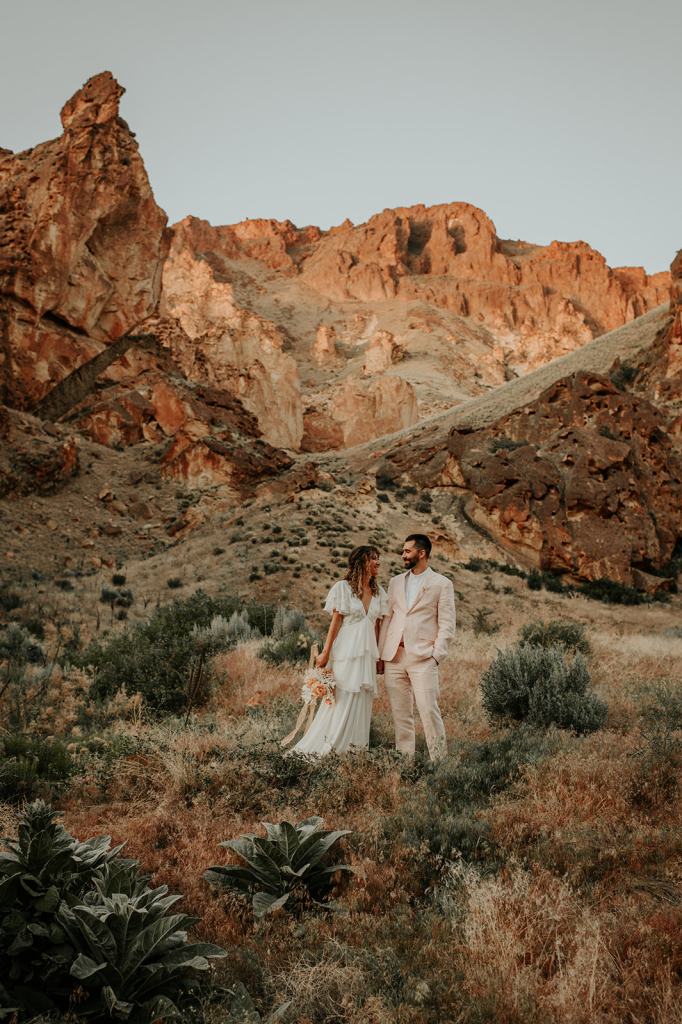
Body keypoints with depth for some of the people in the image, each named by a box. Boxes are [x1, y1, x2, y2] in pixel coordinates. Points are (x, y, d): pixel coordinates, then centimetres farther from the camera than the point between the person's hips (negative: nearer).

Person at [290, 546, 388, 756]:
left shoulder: (379, 592, 10)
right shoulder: (343, 588, -6)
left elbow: (377, 626, 12)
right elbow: (335, 622, -6)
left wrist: (378, 654, 9)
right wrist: (325, 652, -9)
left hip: (368, 654, 5)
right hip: (346, 652, -5)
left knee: (362, 700, 8)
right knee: (340, 699, -2)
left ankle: (356, 742, 17)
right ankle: (329, 744, 6)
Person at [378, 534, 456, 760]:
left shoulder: (441, 584, 2)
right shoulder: (395, 582, 15)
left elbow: (447, 623, -1)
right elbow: (387, 619, 14)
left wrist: (436, 655, -9)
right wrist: (380, 654, 8)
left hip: (423, 657, -4)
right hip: (393, 657, 5)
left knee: (429, 710, -10)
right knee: (400, 713, 7)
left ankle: (439, 759, -1)